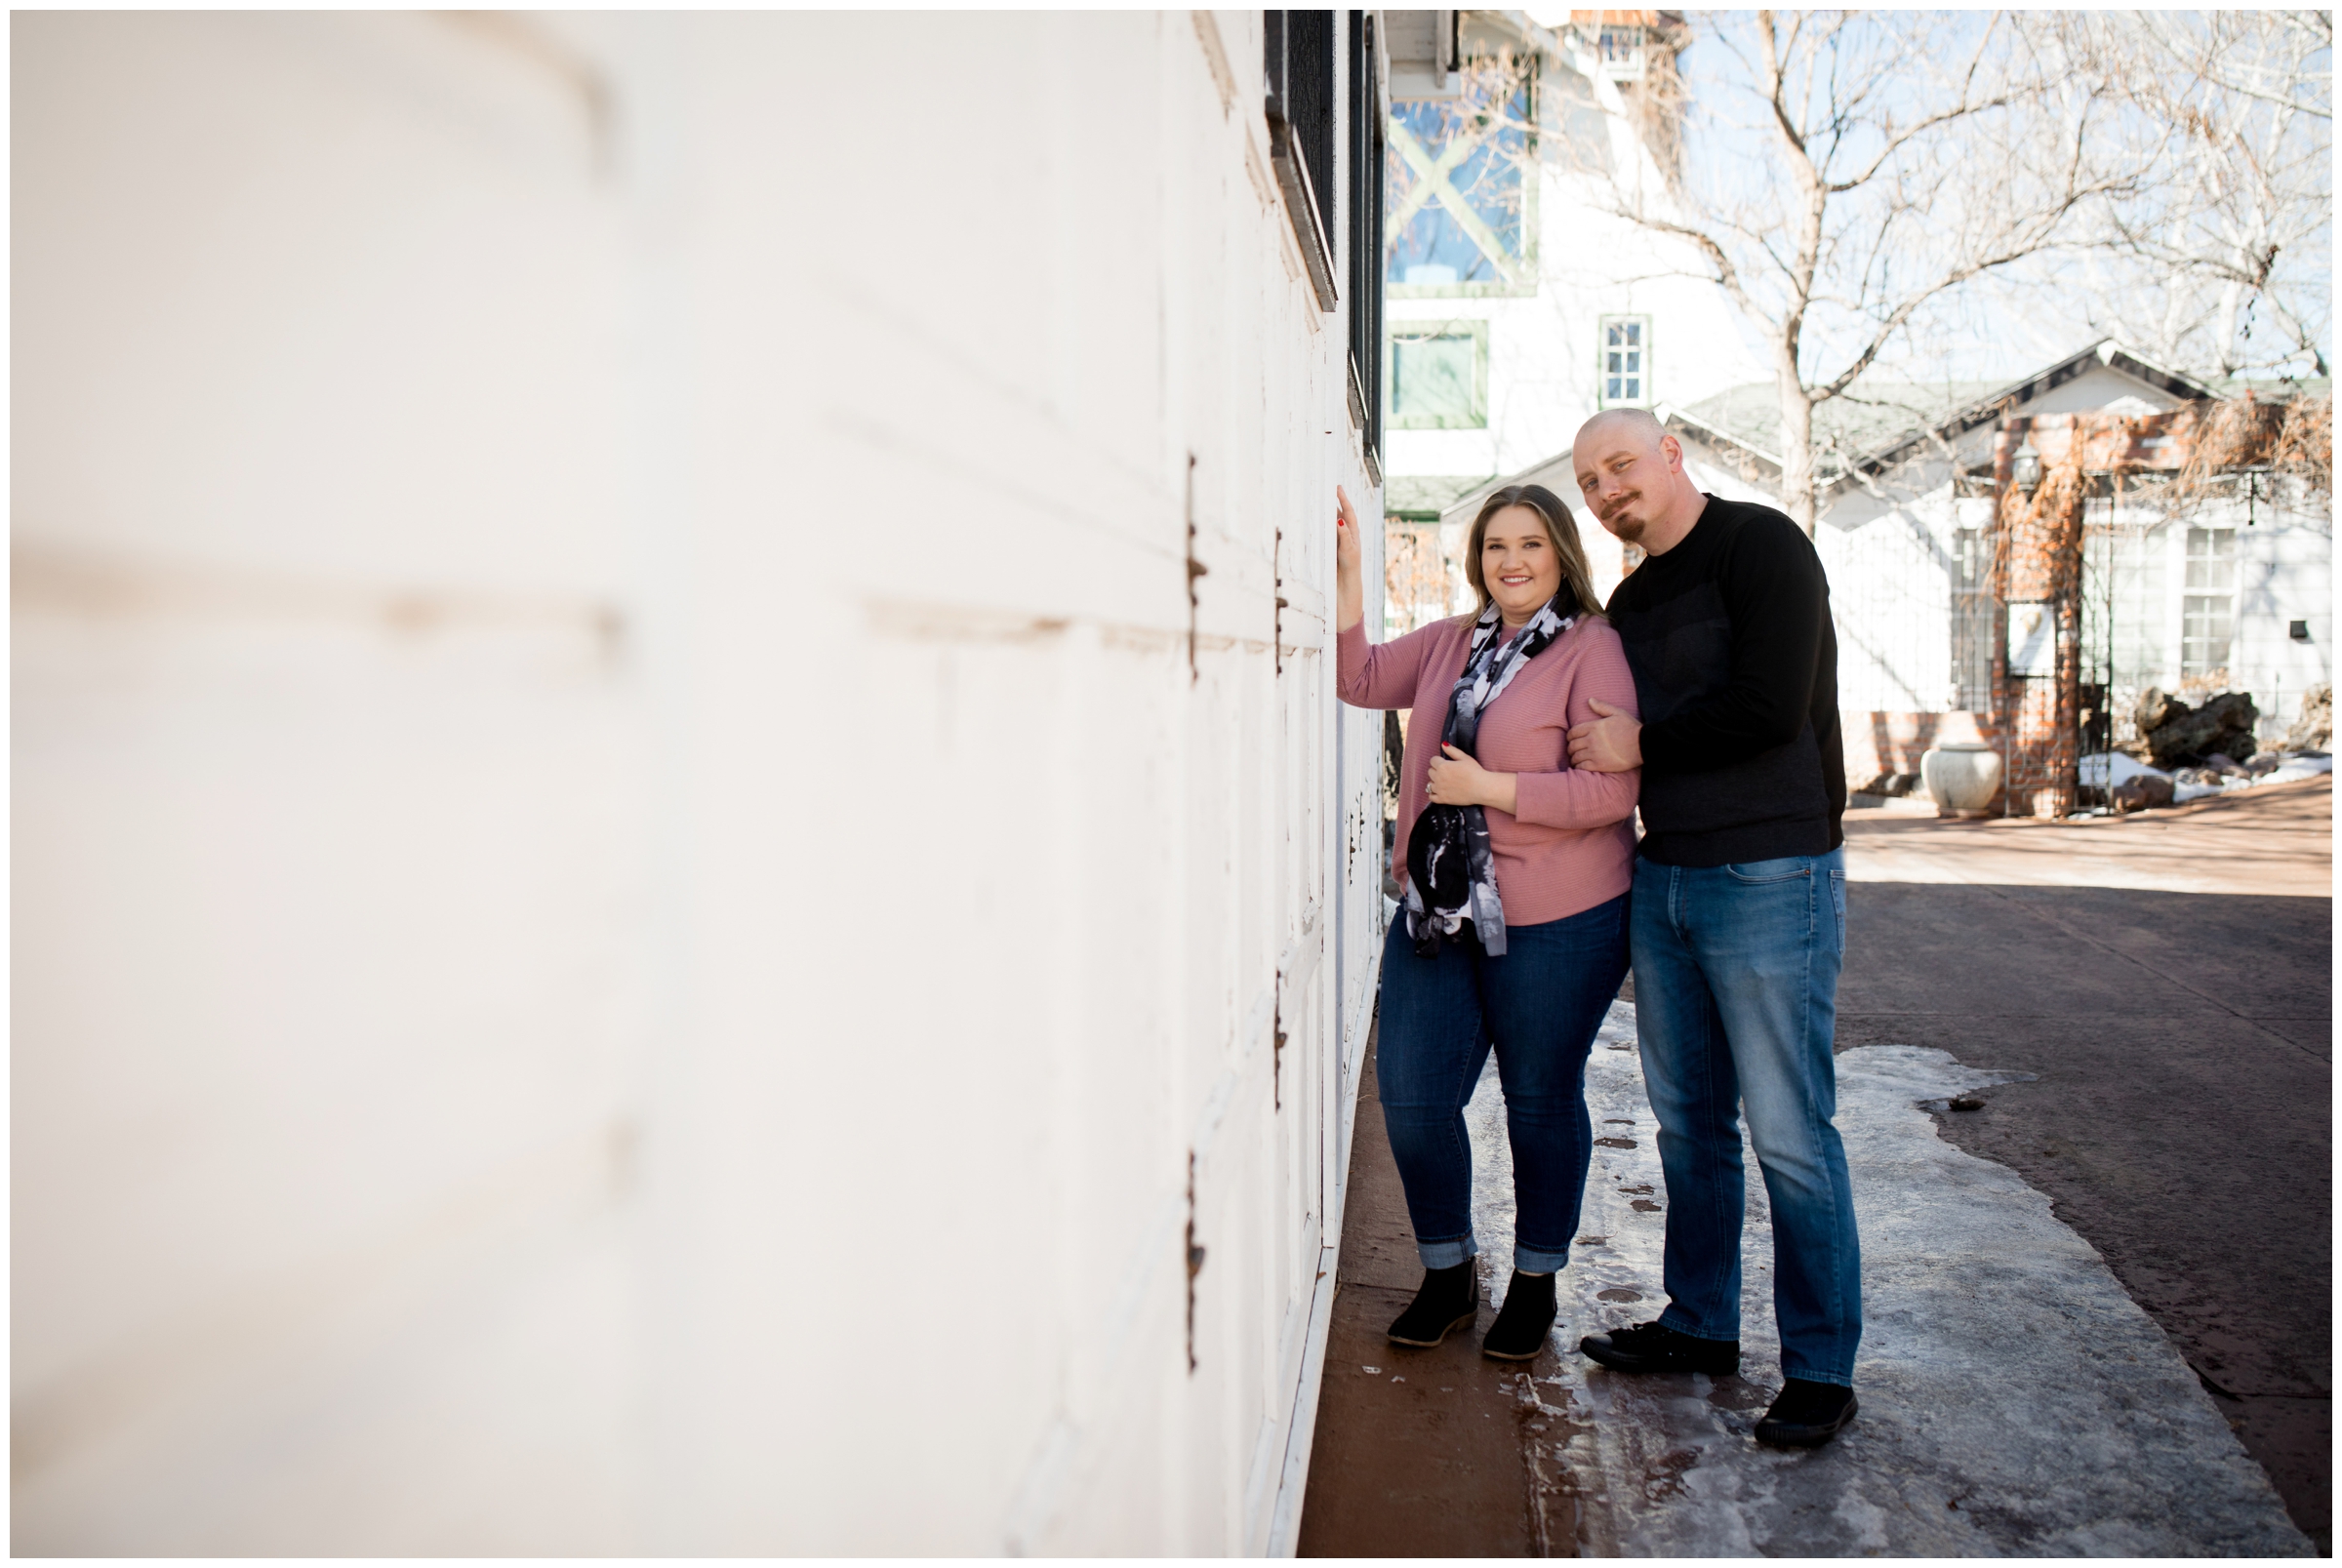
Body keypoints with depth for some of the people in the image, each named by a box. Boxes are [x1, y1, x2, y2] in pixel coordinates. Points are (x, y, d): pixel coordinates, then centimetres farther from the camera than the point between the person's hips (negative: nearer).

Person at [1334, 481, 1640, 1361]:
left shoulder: (1593, 650, -10)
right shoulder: (1451, 643, 10)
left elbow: (1613, 790, -18)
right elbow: (1361, 680, 14)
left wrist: (1487, 787, -17)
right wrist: (1348, 574, 3)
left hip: (1555, 923, -6)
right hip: (1436, 911, 6)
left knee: (1540, 1101, 10)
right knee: (1411, 1097, 6)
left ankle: (1534, 1281, 30)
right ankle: (1447, 1272, 27)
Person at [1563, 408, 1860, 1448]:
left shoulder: (1761, 546, -8)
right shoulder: (1628, 601, 16)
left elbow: (1769, 710, -19)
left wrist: (1641, 743, -9)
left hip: (1771, 876, -8)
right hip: (1662, 879, 8)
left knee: (1788, 1135, -3)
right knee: (1689, 1121, 14)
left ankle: (1821, 1370, 10)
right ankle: (1700, 1325, 27)